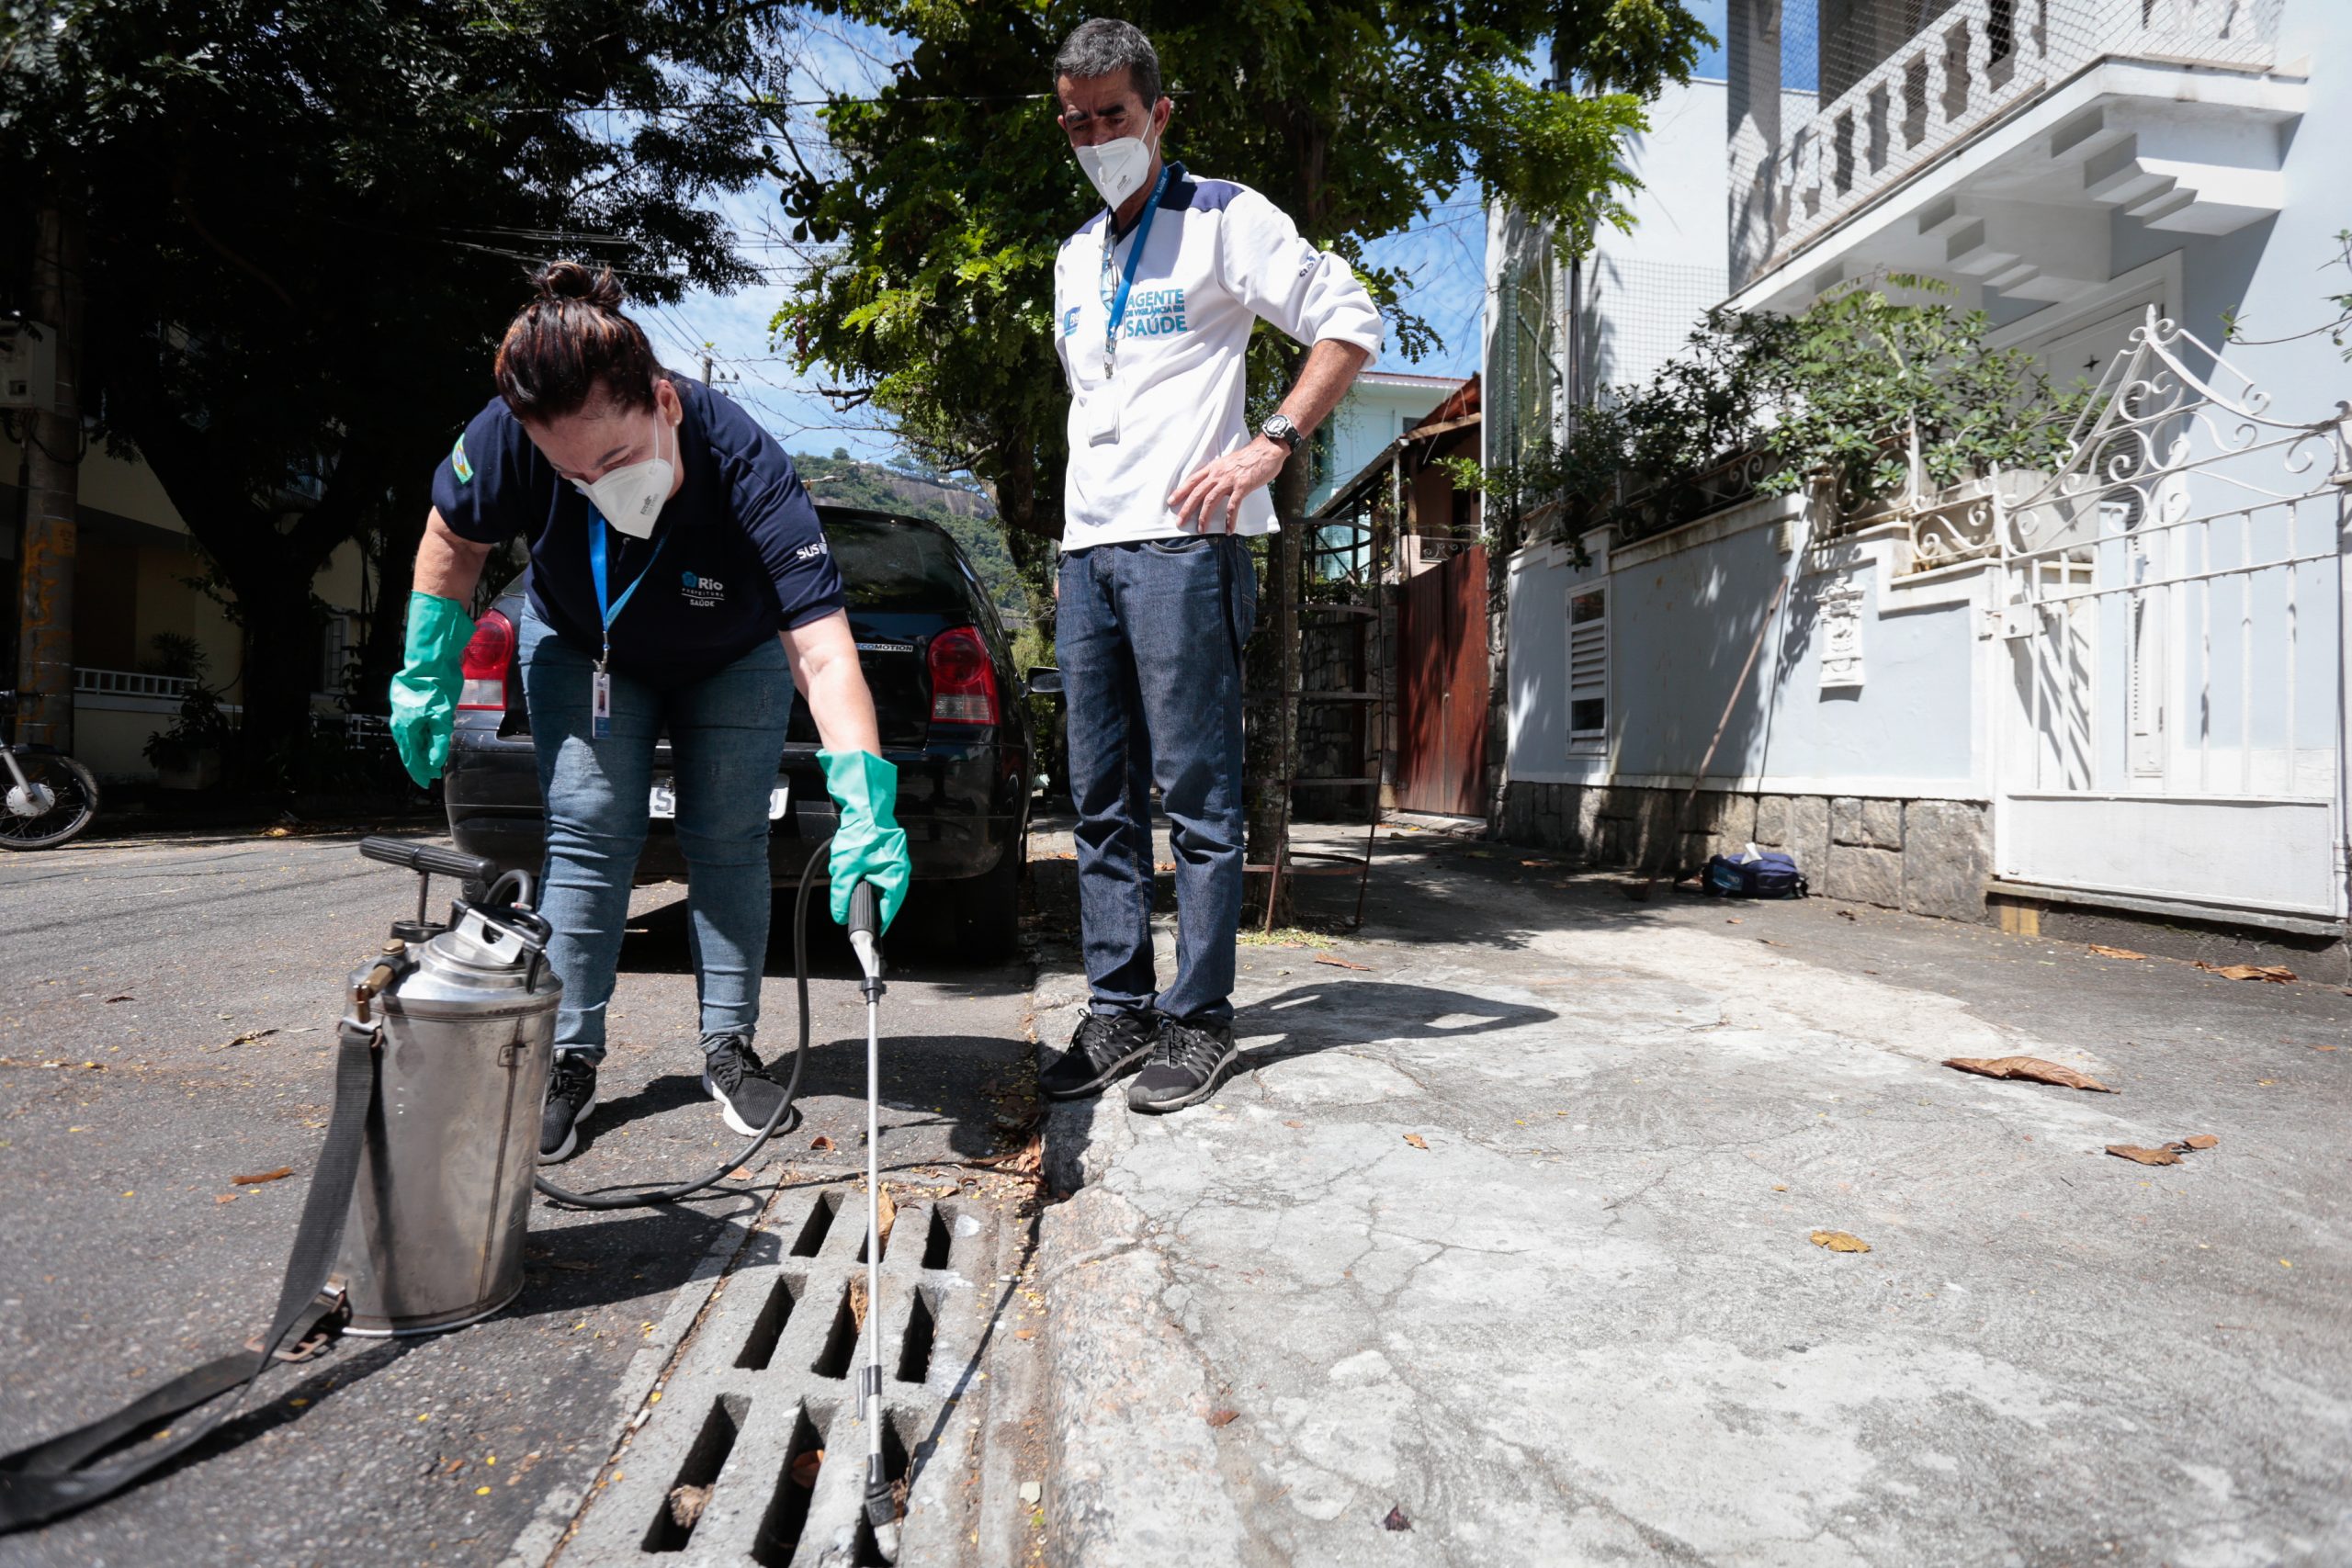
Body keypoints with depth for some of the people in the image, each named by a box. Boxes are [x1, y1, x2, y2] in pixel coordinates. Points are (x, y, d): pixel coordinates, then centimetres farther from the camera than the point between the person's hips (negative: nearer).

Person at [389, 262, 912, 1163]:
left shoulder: (746, 468, -41)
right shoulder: (509, 438, -34)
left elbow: (823, 651, -49)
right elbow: (455, 538, -10)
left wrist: (865, 806, -61)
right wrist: (427, 677, -8)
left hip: (732, 658, -1)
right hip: (581, 645, 2)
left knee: (728, 839, -5)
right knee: (587, 830, -7)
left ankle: (729, 1045, 10)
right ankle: (570, 1058, 4)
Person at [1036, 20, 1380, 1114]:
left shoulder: (1222, 218, 3)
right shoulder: (1075, 259, 24)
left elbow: (1349, 322, -3)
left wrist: (1270, 445, -15)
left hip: (1181, 544, -7)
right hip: (1089, 552, 7)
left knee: (1196, 795, -6)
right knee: (1102, 801, 6)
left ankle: (1200, 1022, 3)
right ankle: (1118, 1013, 14)